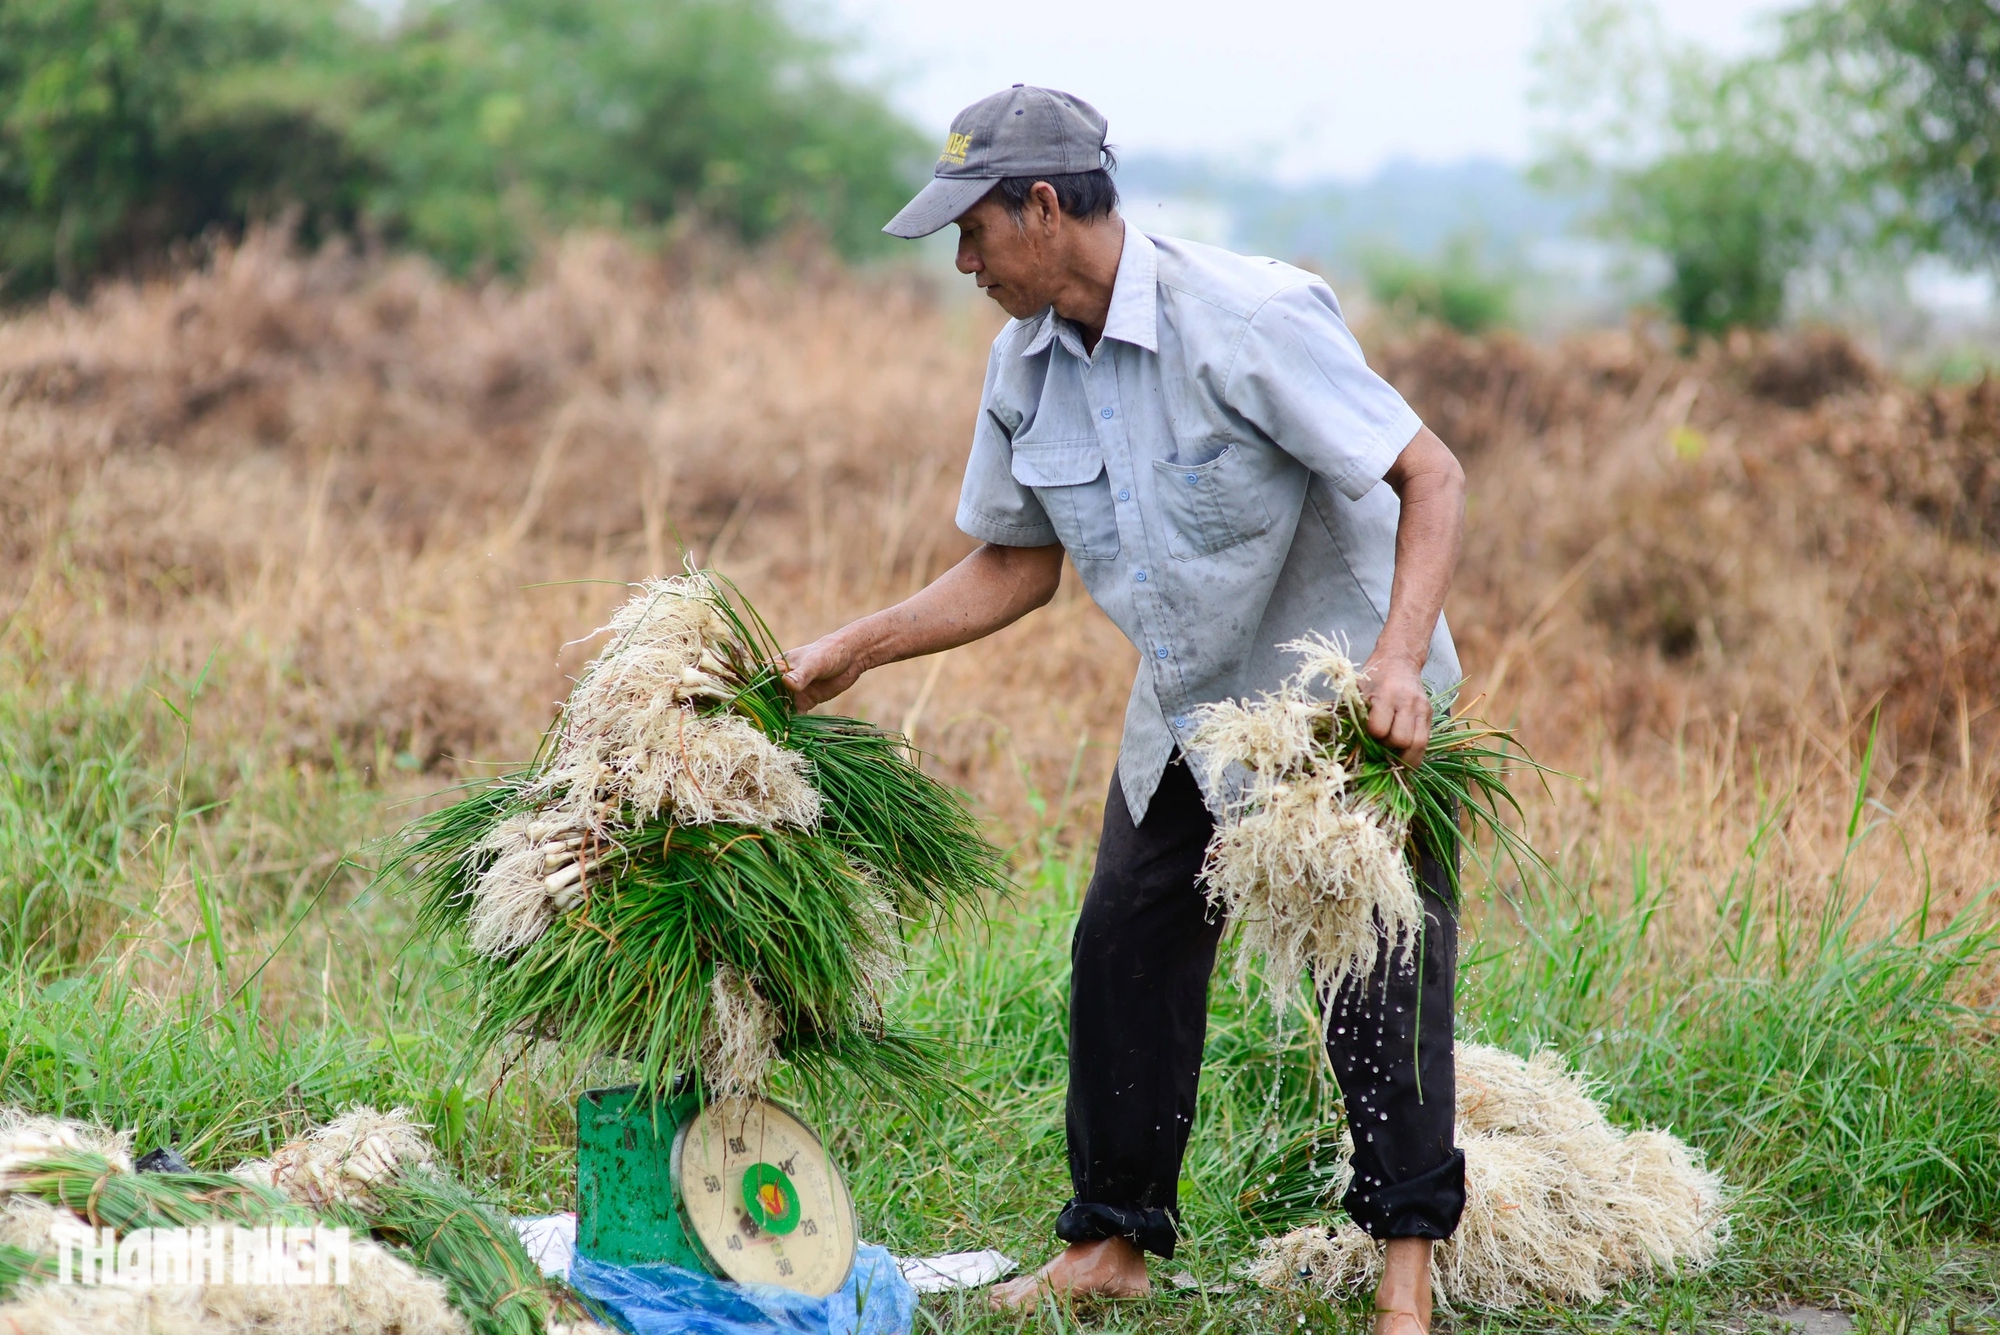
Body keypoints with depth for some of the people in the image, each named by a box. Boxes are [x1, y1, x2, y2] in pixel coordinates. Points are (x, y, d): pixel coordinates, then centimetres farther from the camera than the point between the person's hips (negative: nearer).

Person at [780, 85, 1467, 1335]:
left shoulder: (1250, 318, -26)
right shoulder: (1025, 367, -4)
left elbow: (1433, 476, -27)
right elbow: (1019, 566, 8)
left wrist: (1398, 659, -40)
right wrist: (850, 650, 1)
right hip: (1187, 706, 7)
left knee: (1376, 969, -9)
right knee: (1127, 947, 9)